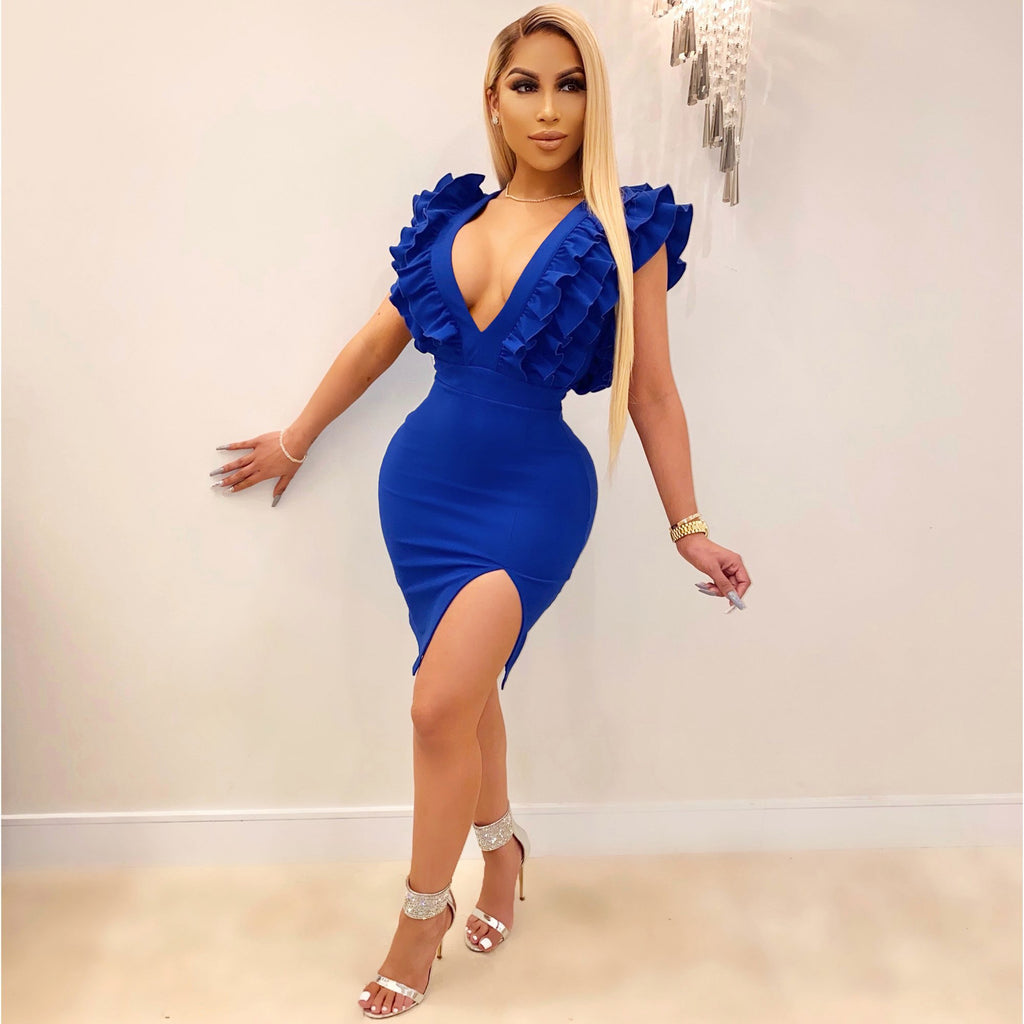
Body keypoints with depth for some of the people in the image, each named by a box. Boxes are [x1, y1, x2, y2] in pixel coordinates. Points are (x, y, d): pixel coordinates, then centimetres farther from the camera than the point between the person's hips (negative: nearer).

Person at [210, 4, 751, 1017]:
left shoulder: (625, 229, -4)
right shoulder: (450, 218, 7)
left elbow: (651, 392, -3)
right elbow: (375, 343, 16)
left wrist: (687, 528, -4)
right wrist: (296, 439, 22)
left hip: (532, 491, -4)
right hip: (423, 478, 4)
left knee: (441, 703, -11)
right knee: (467, 689, 14)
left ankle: (421, 919, 14)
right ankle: (502, 849, 42)